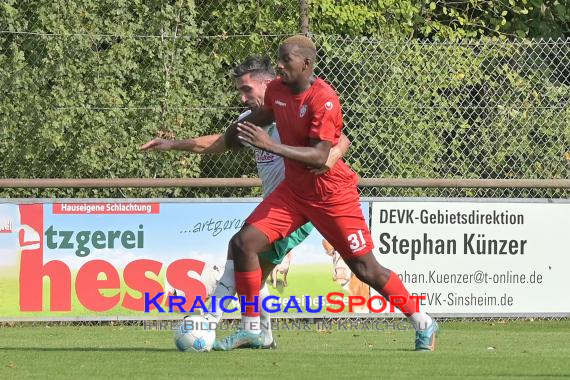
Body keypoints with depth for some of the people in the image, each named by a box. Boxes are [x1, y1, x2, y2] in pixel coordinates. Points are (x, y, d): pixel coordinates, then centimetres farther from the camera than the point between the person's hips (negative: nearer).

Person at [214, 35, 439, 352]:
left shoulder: (324, 100, -24)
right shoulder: (276, 90, -1)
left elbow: (320, 157, -30)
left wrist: (271, 145, -35)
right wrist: (243, 126, 17)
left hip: (332, 195, -7)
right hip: (294, 190, 7)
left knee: (366, 269, 0)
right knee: (243, 242, -9)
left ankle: (422, 324, 20)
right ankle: (250, 330, 0)